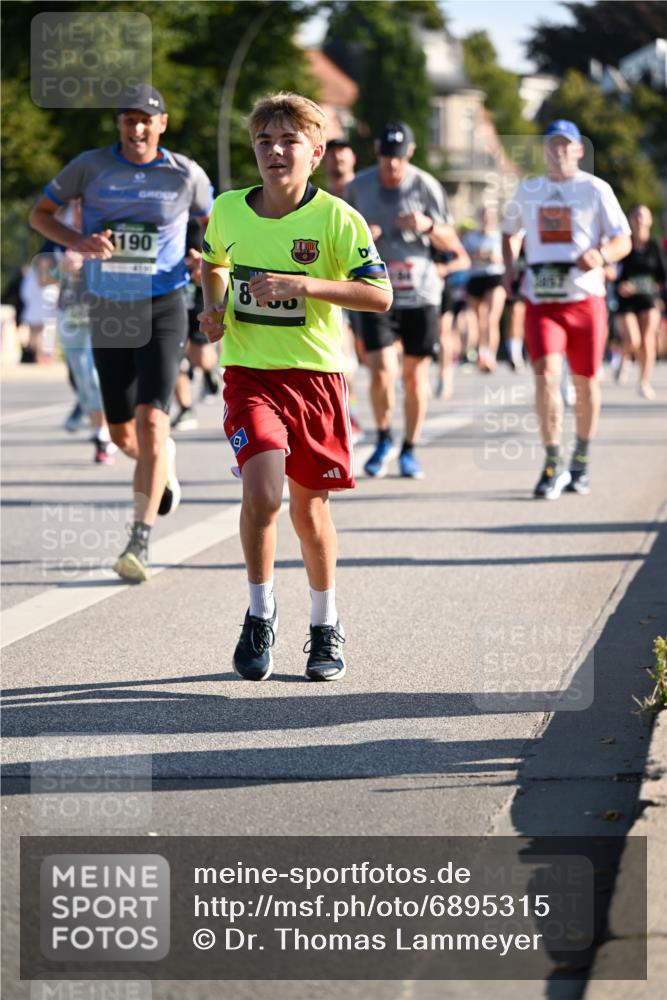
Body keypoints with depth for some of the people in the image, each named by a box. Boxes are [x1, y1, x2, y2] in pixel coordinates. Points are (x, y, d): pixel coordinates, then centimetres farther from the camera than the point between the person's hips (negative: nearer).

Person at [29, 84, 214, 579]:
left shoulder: (185, 174, -3)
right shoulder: (91, 166, -2)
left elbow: (212, 221, 15)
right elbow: (40, 213, 7)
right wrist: (78, 242, -13)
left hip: (163, 310, -3)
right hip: (109, 311, 3)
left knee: (151, 421, -18)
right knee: (123, 435, 11)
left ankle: (140, 540, -16)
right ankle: (165, 462, 47)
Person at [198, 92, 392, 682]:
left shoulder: (336, 218, -9)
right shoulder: (227, 211, 1)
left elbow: (381, 295, -15)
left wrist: (303, 284, -24)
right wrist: (215, 306, 4)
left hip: (315, 373, -1)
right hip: (249, 372, 1)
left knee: (309, 504, 9)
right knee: (263, 490, -19)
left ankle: (326, 627, 29)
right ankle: (260, 615, 2)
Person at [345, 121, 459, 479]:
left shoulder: (426, 186, -3)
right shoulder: (358, 187, 1)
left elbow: (450, 242, 1)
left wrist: (428, 226, -21)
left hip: (420, 293, 0)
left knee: (415, 374, 5)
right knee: (382, 372, -11)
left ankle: (409, 450, 20)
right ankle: (383, 440, 13)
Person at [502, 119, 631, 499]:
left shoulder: (596, 190, 1)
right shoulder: (528, 191, 11)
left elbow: (623, 241, -1)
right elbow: (511, 232, 28)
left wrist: (601, 256, -22)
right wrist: (509, 268, 10)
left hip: (585, 299, -1)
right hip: (540, 300, 1)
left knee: (586, 382, 7)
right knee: (546, 374, -16)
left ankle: (581, 461, 26)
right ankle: (554, 465, -11)